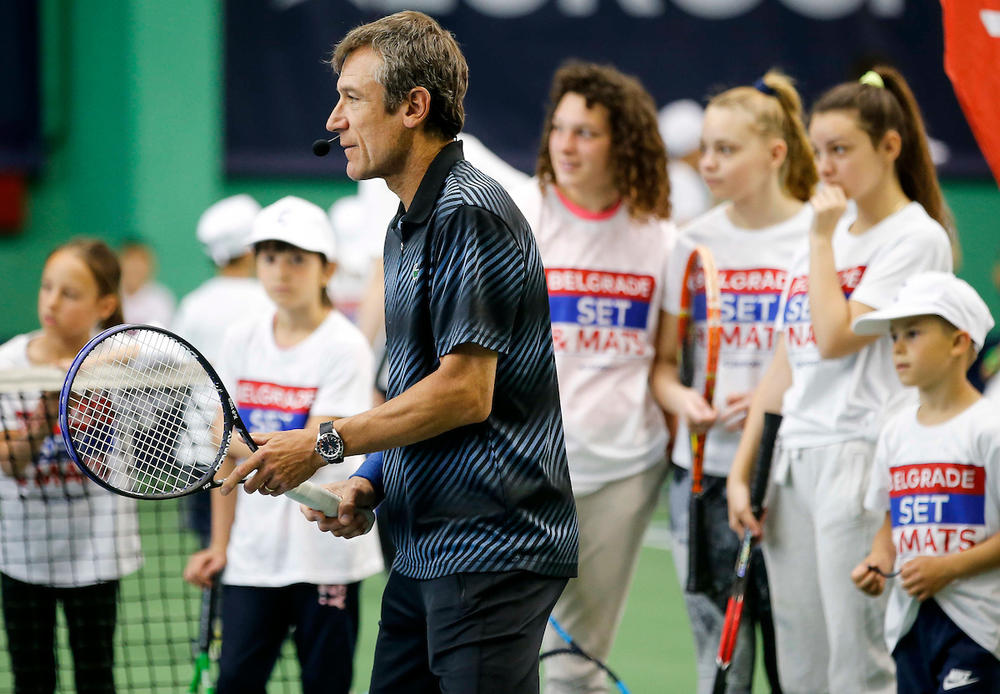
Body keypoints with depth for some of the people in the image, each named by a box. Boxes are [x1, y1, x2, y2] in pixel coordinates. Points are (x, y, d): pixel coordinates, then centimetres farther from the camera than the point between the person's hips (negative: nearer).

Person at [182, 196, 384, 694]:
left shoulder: (345, 348, -7)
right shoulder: (242, 340, 8)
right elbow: (228, 449, 13)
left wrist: (228, 441, -27)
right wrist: (219, 544, 11)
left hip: (326, 552, -4)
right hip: (253, 552, 4)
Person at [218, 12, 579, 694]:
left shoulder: (469, 214, -14)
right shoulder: (407, 227, 18)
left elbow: (465, 393, -21)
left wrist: (325, 445, -14)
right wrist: (369, 482, 8)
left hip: (491, 553, -10)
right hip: (423, 553, 10)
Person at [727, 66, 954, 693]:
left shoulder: (915, 237, -5)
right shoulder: (828, 236, 19)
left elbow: (834, 337, -16)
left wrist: (823, 241, -7)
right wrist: (742, 470, 15)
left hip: (862, 462, -8)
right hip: (794, 466, 8)